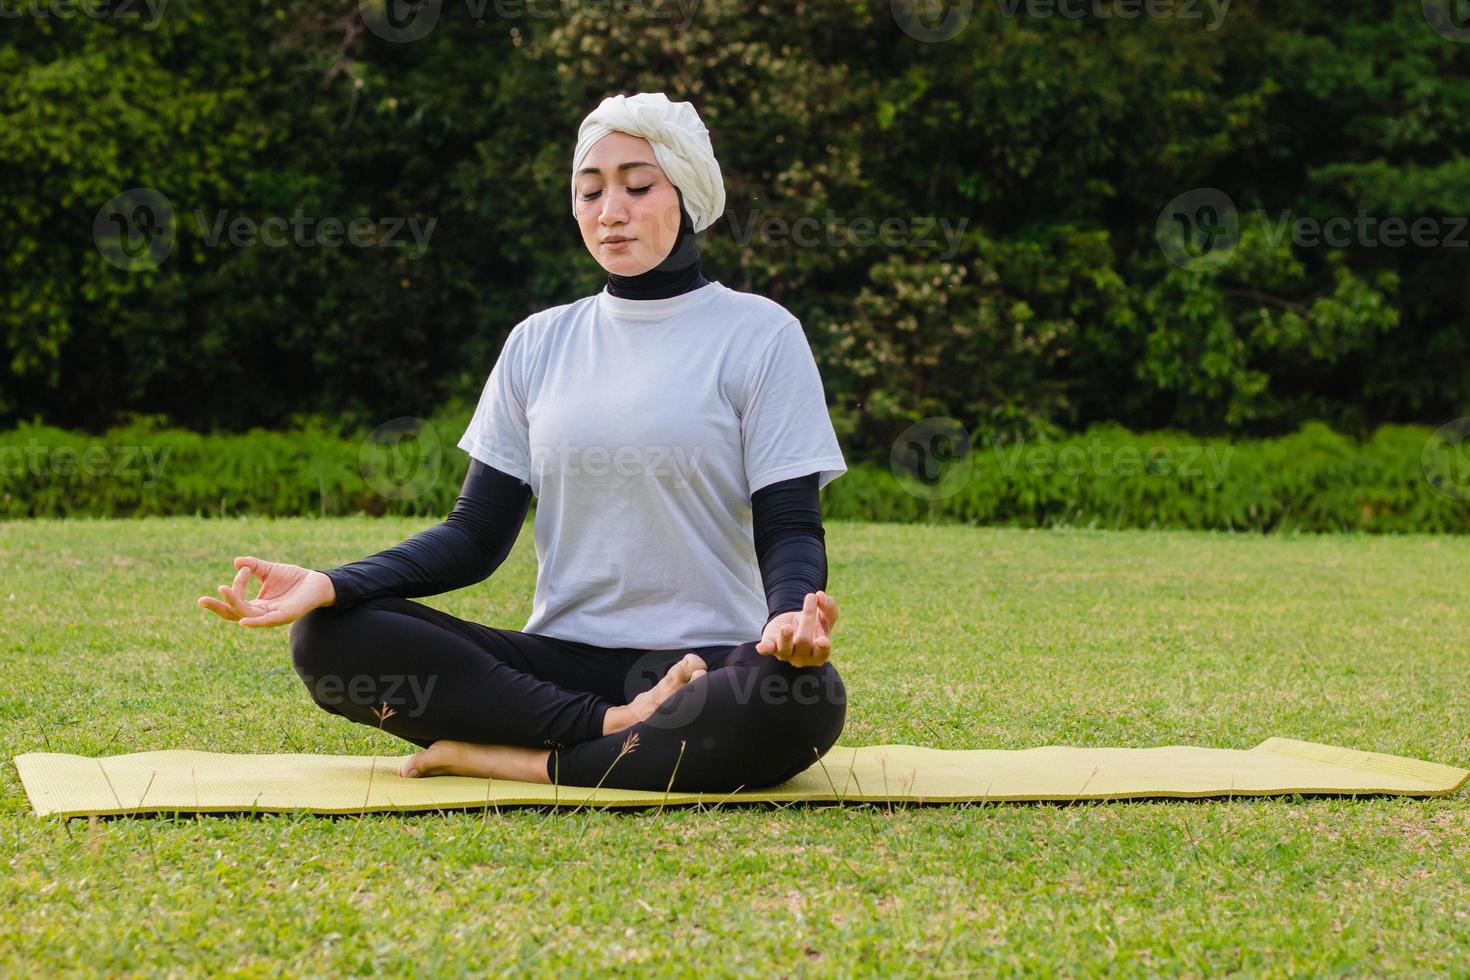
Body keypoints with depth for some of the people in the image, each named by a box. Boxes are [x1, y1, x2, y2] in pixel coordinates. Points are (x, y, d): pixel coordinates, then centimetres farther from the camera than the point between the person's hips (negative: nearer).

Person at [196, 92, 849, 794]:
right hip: (560, 660, 4)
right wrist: (329, 584, -9)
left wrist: (793, 615, -29)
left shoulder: (760, 334, 3)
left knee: (801, 699, -39)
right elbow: (476, 536, 9)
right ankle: (615, 731, -23)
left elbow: (790, 526, -4)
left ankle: (518, 761, -26)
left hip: (709, 659, -3)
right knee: (326, 636, -18)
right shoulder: (539, 342, 13)